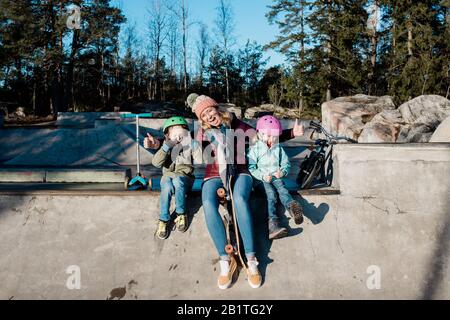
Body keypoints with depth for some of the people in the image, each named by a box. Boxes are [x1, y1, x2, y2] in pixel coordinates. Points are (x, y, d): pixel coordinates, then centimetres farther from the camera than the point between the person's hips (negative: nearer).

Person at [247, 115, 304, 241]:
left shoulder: (279, 149, 13)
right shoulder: (254, 149, 1)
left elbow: (286, 164, 16)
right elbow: (251, 167, -5)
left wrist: (282, 172, -7)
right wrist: (262, 176, -19)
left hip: (276, 177, 4)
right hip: (262, 179, -4)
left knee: (282, 189, -28)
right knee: (271, 194, -29)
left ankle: (292, 206, -60)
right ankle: (273, 223, -47)